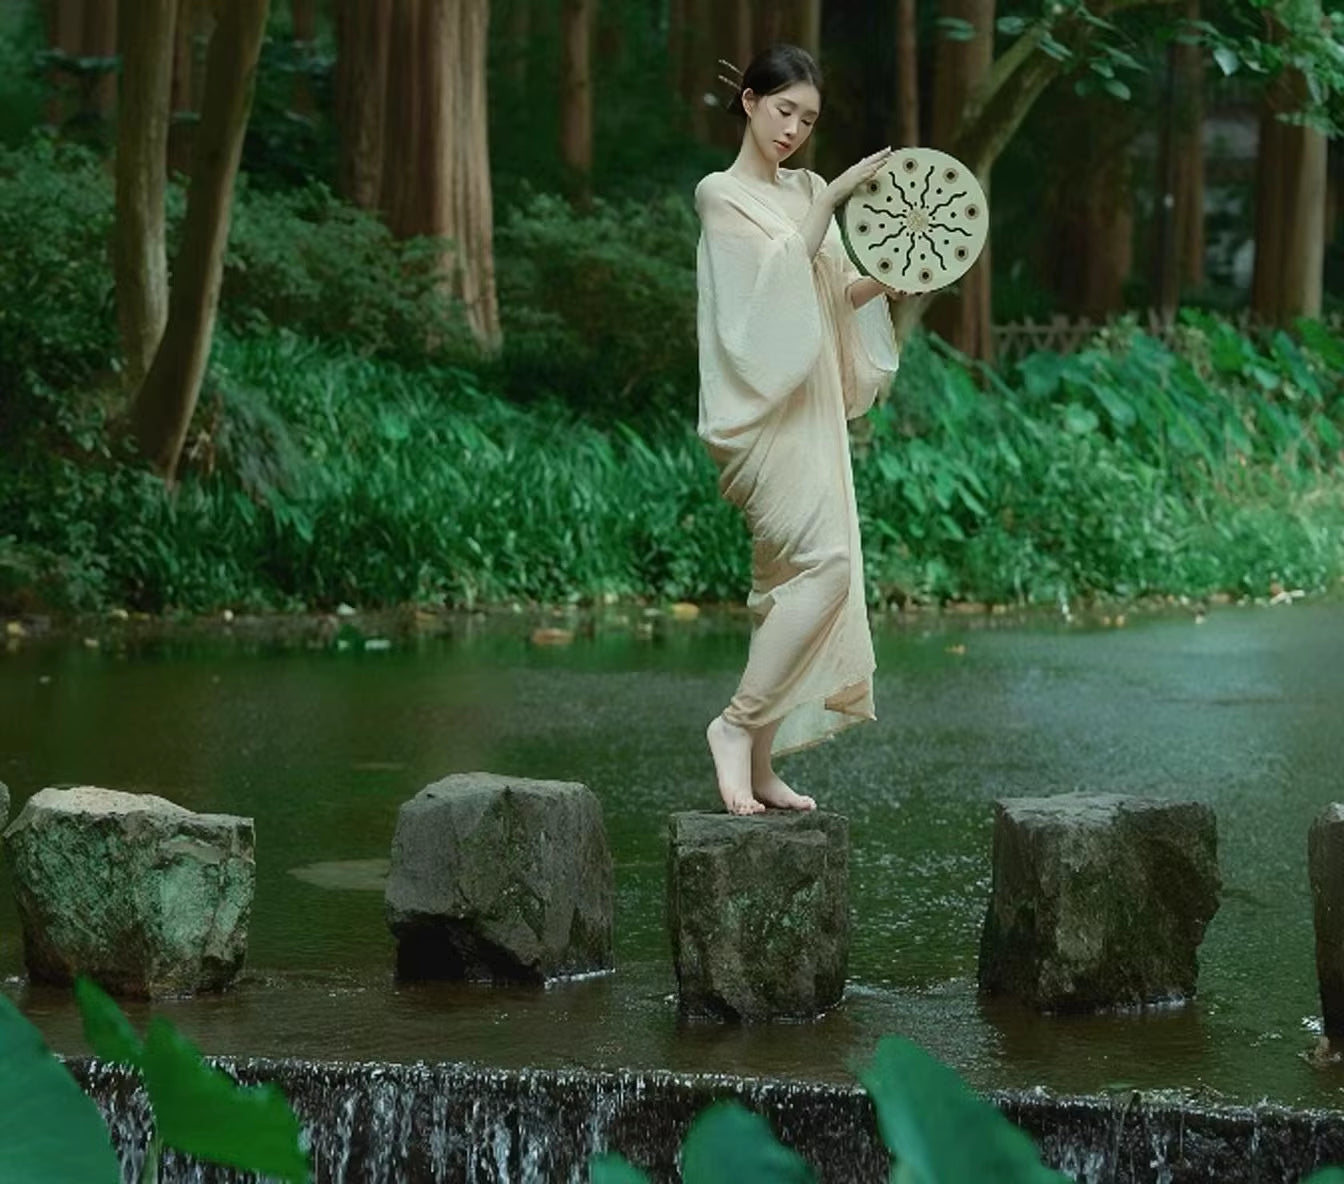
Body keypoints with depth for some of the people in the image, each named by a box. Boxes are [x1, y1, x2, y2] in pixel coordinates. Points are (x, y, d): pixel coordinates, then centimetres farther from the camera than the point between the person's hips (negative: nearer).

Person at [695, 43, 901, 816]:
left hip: (812, 403, 8)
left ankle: (761, 761, 10)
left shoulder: (807, 191, 15)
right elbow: (782, 267, -17)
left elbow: (837, 290, 14)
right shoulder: (721, 194, -4)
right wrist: (833, 199, -22)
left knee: (793, 578, 6)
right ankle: (739, 724, -11)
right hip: (765, 408, -8)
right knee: (824, 563, -20)